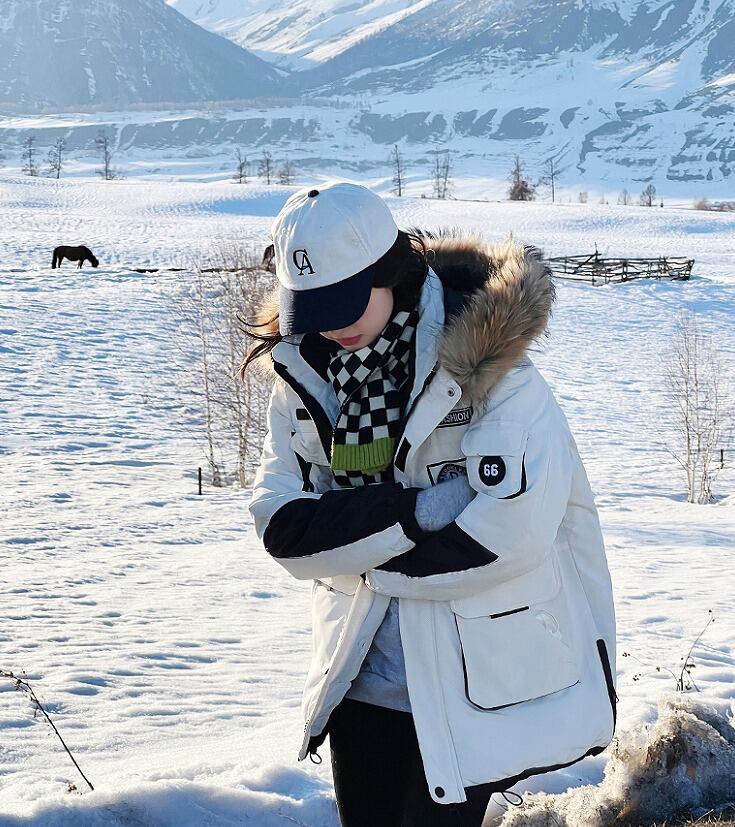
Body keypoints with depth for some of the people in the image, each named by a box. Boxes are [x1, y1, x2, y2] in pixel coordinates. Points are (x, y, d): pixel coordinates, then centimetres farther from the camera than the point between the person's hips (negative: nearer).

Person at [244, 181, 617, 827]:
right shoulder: (304, 369, -3)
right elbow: (281, 523, -10)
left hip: (473, 674, -5)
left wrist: (371, 557, -13)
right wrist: (417, 511, -24)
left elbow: (515, 526, -25)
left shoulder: (482, 357, -17)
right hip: (363, 671, 5)